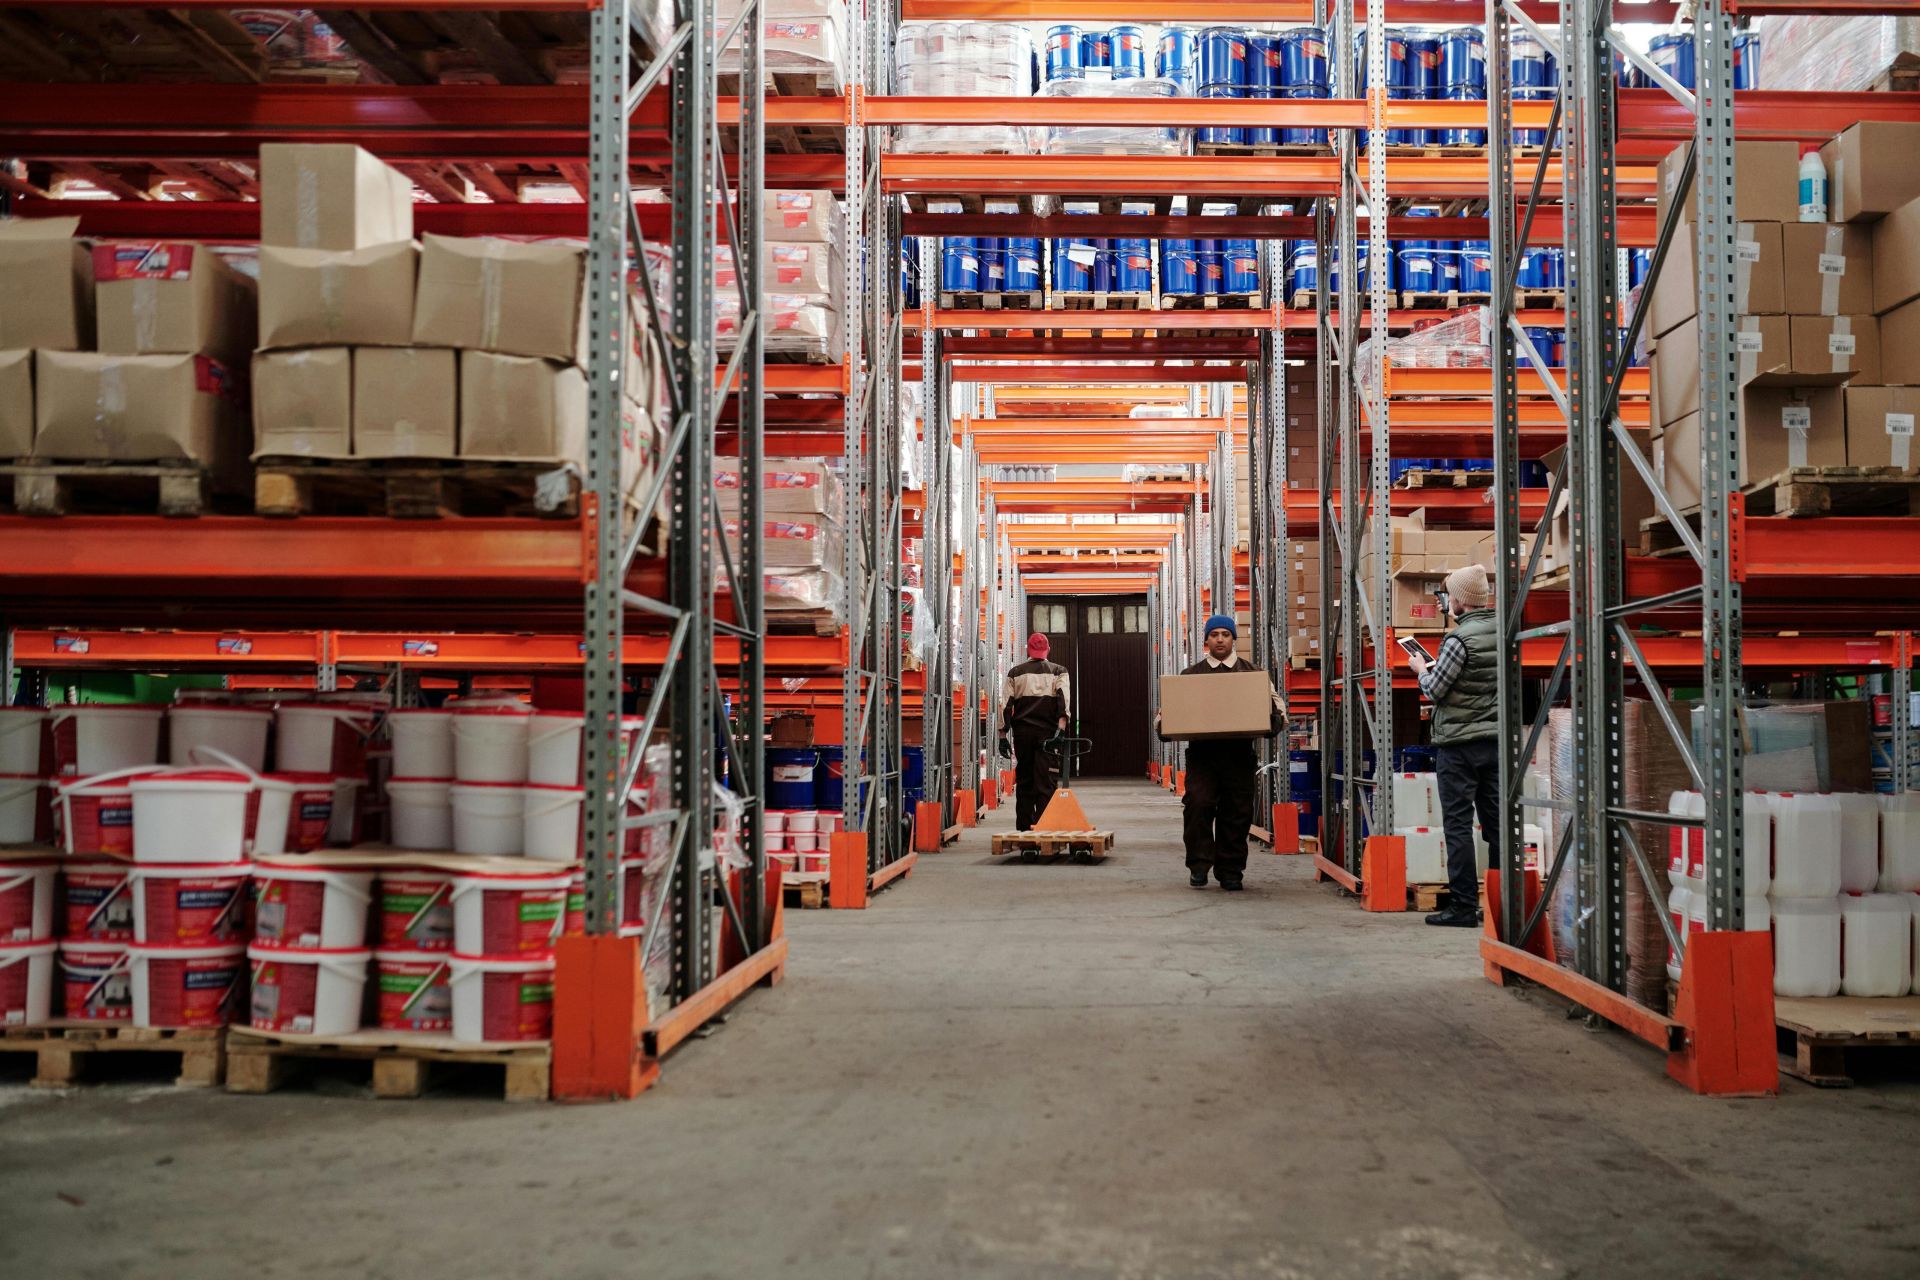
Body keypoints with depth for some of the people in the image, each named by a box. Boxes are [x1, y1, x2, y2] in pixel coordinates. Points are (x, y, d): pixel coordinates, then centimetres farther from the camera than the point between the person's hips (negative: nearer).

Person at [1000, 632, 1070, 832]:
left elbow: (1006, 705, 6)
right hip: (1048, 731, -1)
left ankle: (1024, 827, 8)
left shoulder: (1016, 673, 11)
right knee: (1046, 781, -2)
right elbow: (1063, 698, -7)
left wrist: (1003, 733, 7)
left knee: (1024, 781, 9)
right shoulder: (1058, 671, 9)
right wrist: (1062, 724, -15)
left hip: (1022, 732, 2)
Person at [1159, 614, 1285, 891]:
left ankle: (1230, 871, 15)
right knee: (1197, 805, -15)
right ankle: (1199, 865, -3)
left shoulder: (1251, 673, 13)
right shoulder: (1191, 674, 14)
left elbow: (1273, 700, 11)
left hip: (1238, 754, 1)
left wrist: (1276, 719, -11)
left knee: (1237, 813, 3)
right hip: (1201, 753, -1)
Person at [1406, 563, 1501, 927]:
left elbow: (1434, 690, -12)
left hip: (1458, 744, -7)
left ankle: (1462, 906, -1)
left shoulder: (1459, 639, -17)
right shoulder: (1503, 629, 6)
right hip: (1496, 739, 7)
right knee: (1496, 822, 10)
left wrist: (1421, 669, 8)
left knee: (1458, 825, -2)